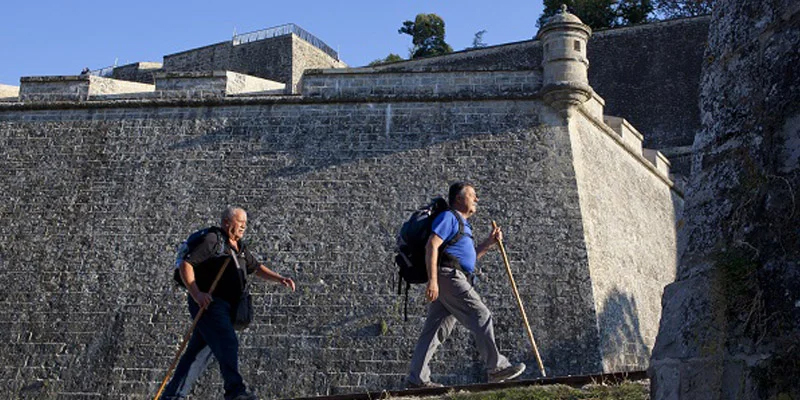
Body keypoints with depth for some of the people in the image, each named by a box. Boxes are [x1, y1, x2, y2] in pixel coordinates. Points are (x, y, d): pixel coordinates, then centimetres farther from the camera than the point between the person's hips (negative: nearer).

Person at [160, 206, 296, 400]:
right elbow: (186, 264, -11)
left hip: (223, 308, 8)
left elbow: (256, 267, 27)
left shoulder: (240, 248, 20)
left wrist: (279, 278, 11)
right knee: (228, 343, -20)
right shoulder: (212, 240, -7)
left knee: (198, 354, 8)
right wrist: (196, 293, -22)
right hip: (208, 303, -8)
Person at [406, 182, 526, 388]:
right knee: (481, 316, -11)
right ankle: (496, 367, -9)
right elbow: (431, 246, -13)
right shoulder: (448, 217, 0)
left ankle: (417, 378, 1)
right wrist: (432, 280, -22)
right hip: (448, 275, -10)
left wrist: (488, 243, 19)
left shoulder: (463, 224, 31)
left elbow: (469, 257, 32)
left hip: (455, 281, 10)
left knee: (435, 331, 4)